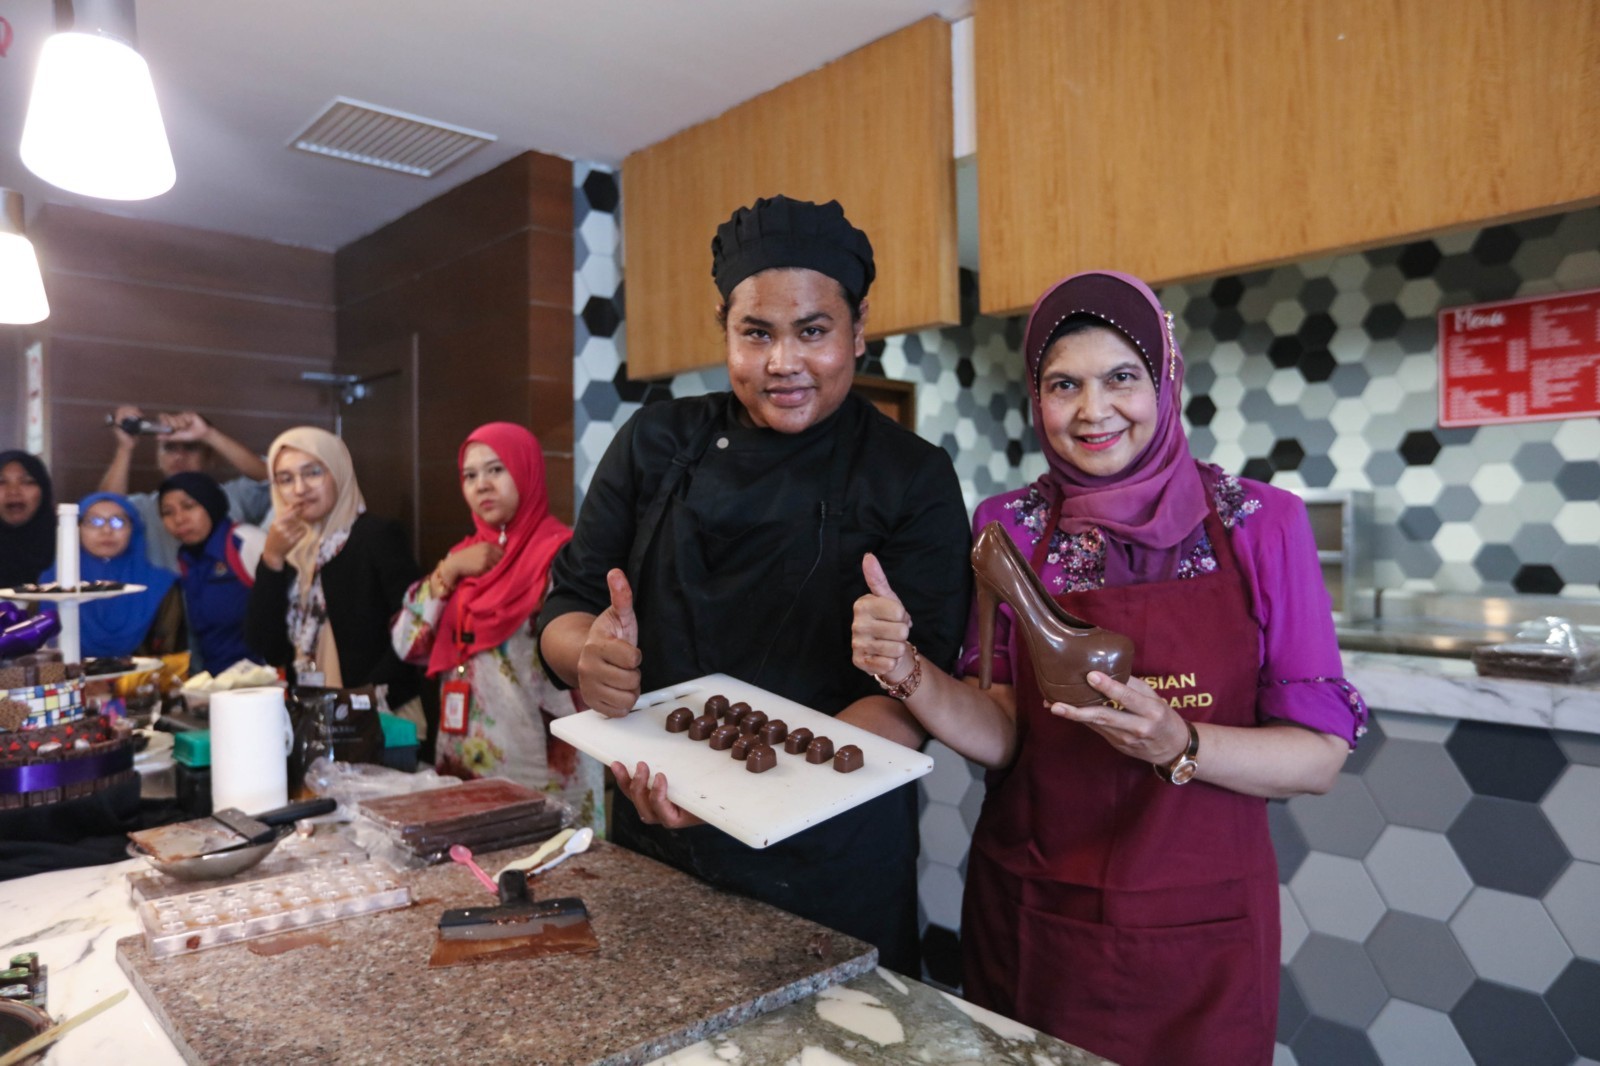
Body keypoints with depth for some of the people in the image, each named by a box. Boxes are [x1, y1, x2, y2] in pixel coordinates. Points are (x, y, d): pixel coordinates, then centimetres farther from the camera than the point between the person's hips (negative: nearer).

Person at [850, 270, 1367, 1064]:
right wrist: (908, 671, -24)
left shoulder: (1261, 524, -9)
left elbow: (1319, 756, -7)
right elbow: (1001, 737, -7)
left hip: (1198, 930, 0)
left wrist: (1178, 747, -25)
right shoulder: (1007, 528, -5)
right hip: (1029, 921, 1)